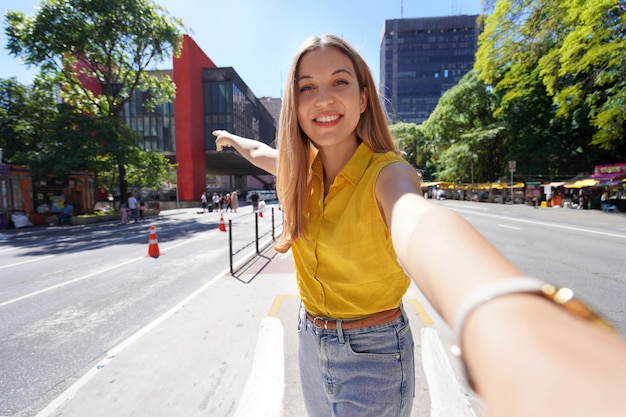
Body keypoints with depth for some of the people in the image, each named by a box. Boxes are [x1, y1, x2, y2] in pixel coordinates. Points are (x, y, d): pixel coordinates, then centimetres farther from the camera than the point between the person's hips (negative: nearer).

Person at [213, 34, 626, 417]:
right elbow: (261, 152, 16)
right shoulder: (302, 168, -7)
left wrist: (506, 317, -70)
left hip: (373, 353, -5)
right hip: (312, 342, 6)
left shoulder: (386, 171, -25)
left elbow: (417, 223, -49)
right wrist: (232, 138, 35)